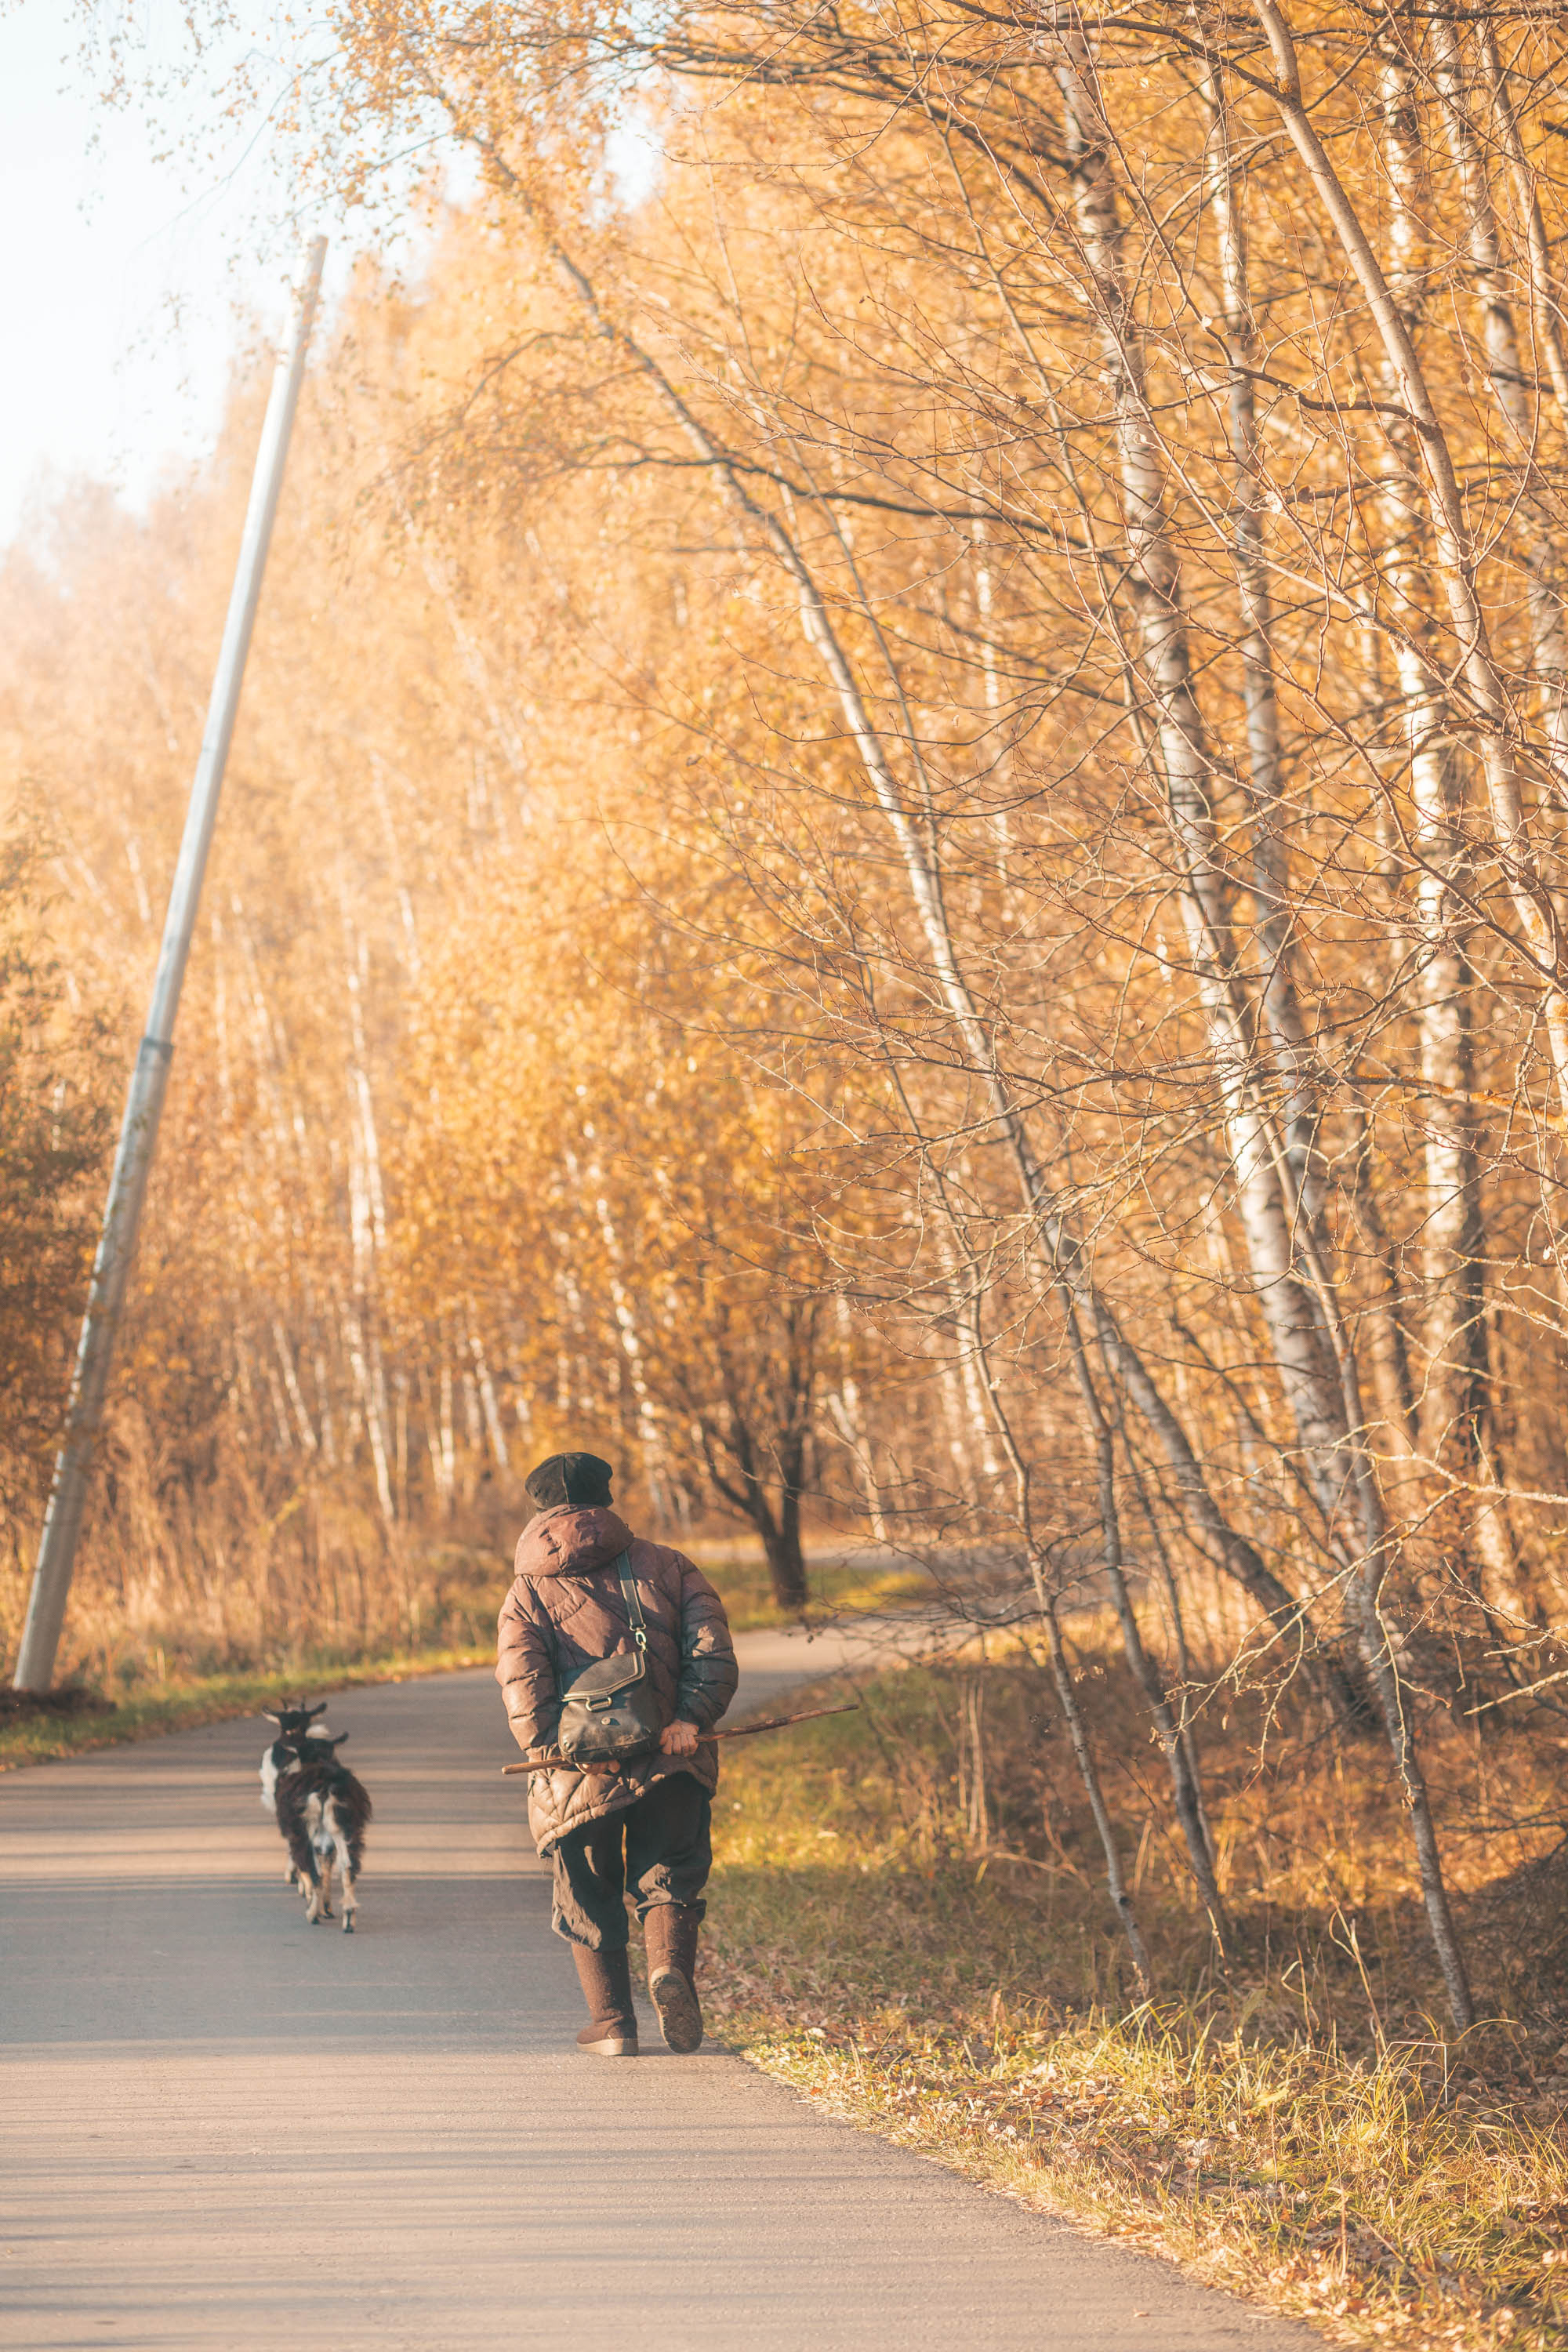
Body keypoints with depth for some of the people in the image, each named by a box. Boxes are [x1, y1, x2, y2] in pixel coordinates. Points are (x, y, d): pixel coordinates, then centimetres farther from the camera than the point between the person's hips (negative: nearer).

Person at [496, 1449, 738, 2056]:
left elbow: (522, 1676, -10)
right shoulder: (666, 1567, 11)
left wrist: (551, 1749, -15)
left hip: (579, 1774, -1)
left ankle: (612, 2023, 12)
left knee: (589, 1899, 15)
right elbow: (713, 1650, -3)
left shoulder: (530, 1590, 7)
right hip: (671, 1762, 1)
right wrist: (692, 1718, -12)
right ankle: (671, 1966, -13)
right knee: (668, 1878, 15)